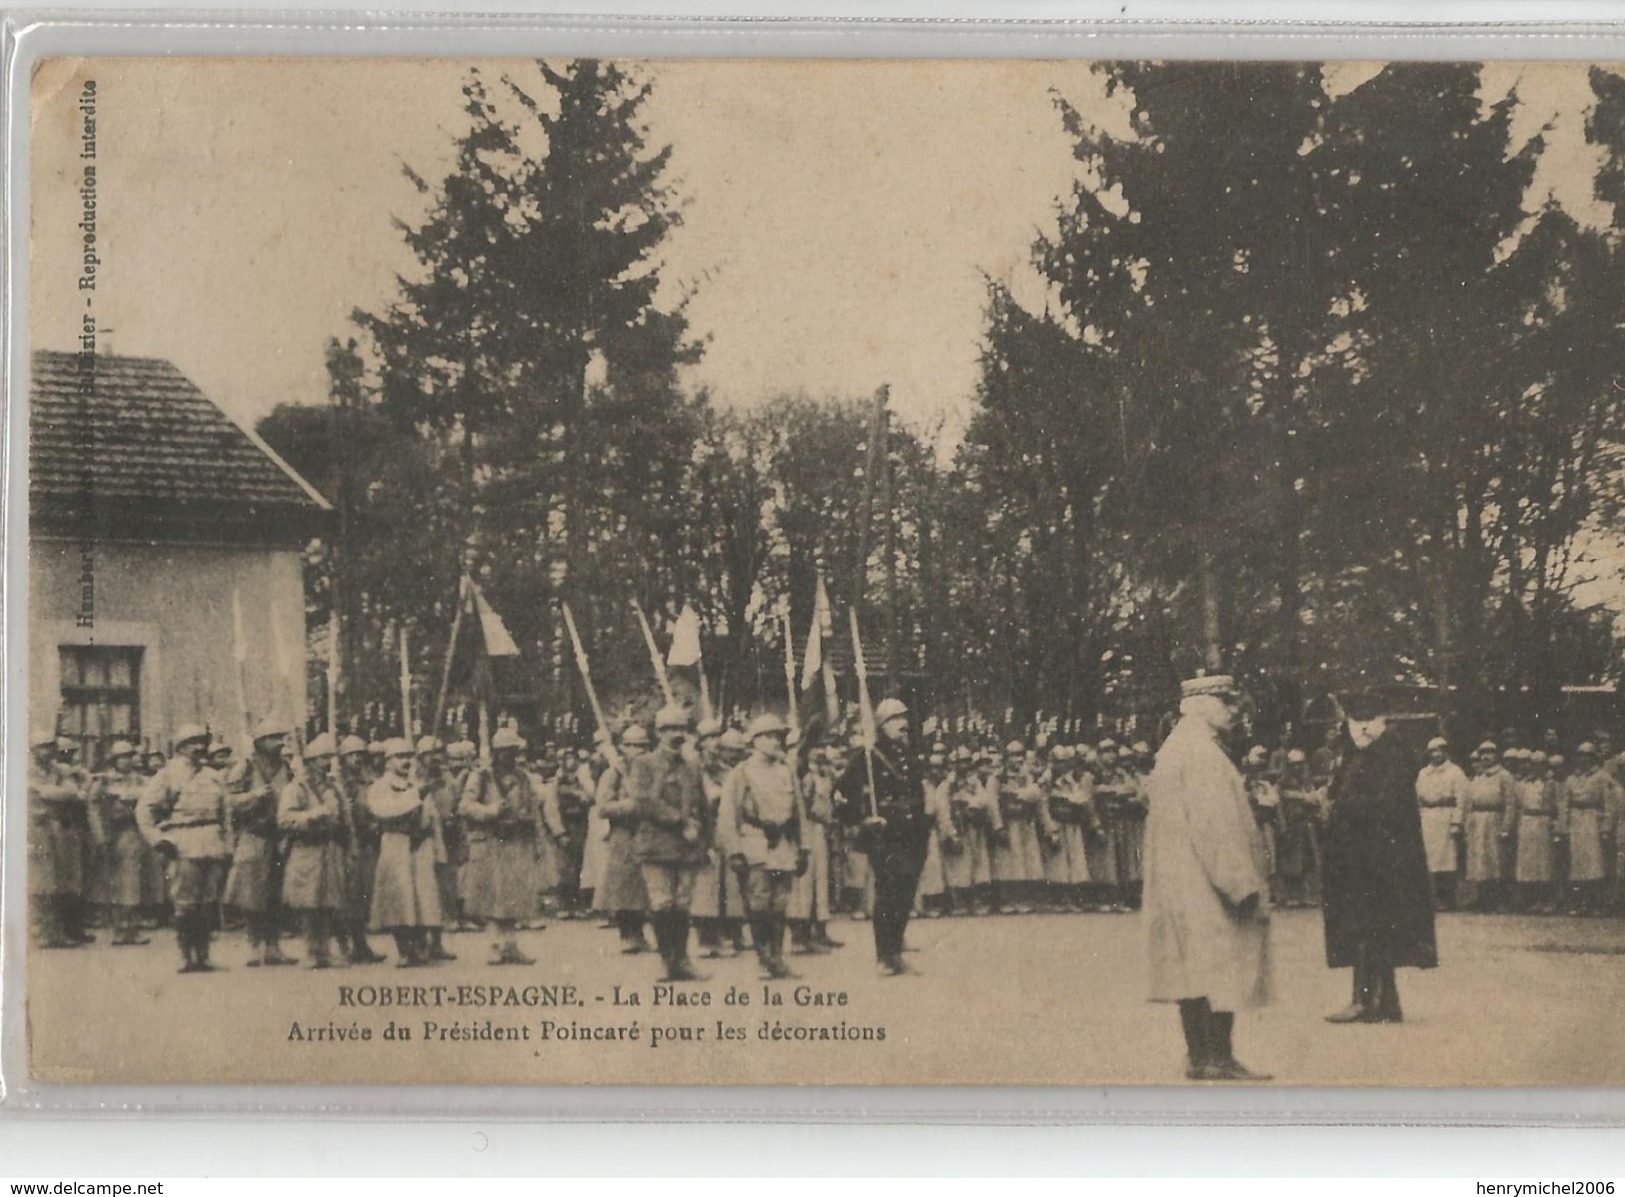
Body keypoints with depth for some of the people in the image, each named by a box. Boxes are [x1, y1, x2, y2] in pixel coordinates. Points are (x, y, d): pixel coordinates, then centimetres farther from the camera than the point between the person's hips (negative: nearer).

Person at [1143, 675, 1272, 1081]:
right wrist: (1241, 882, -18)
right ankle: (1218, 1058, -7)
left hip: (1178, 884, 10)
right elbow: (1216, 821, -21)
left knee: (1195, 968, 10)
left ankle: (1199, 1056, 13)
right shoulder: (1201, 751, -16)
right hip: (1205, 881, -10)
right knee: (1221, 968, -7)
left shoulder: (1172, 748, 16)